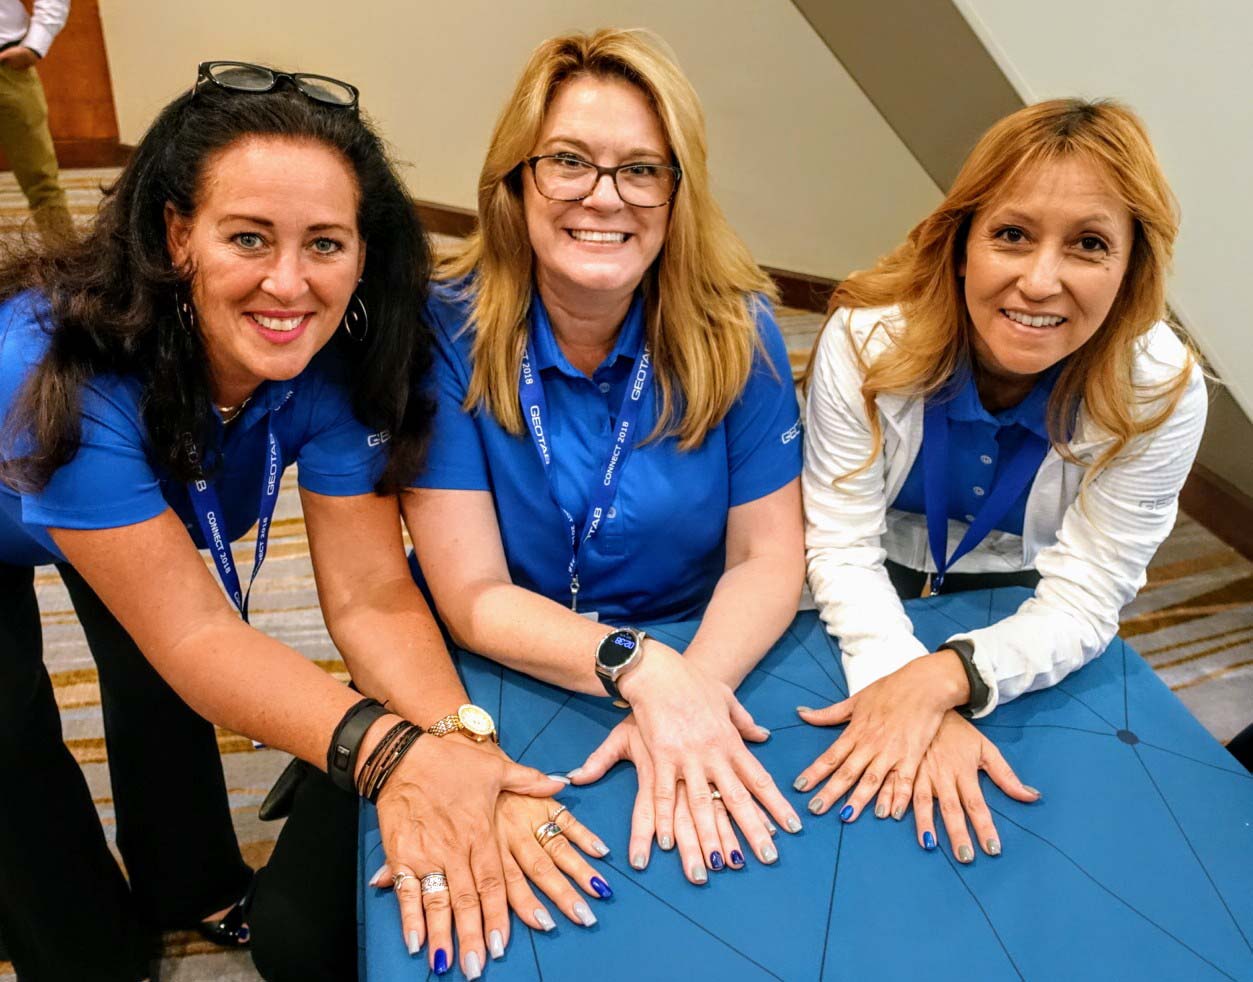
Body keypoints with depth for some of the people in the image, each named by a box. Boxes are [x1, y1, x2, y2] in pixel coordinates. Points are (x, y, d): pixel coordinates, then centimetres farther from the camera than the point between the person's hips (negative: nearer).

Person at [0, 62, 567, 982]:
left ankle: (193, 890, 37)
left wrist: (452, 742, -52)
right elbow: (191, 633, -42)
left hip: (147, 502, 4)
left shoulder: (335, 362, -31)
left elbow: (369, 592, -32)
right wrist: (389, 751, -57)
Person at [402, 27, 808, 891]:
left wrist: (691, 689, -26)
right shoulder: (443, 333, -15)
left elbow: (767, 559, -7)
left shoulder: (734, 332, -10)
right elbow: (473, 599, -16)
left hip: (701, 667, 2)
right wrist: (641, 668, -33)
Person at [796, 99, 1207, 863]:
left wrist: (948, 675, -40)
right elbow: (841, 547, -24)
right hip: (880, 594, -1)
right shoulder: (868, 338, -27)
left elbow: (1081, 601, -21)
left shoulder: (1161, 391, -24)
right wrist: (914, 708, -39)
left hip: (1024, 611, 1)